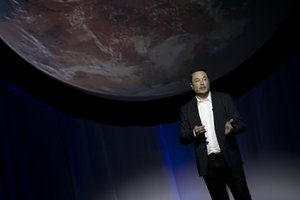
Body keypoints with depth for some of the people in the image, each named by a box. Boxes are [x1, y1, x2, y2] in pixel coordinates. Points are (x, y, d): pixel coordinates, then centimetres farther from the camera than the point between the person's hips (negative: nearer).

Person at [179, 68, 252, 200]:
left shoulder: (224, 99, 4)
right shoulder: (186, 109, 6)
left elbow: (241, 124, 1)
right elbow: (183, 139, 4)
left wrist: (231, 128, -21)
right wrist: (194, 133, -17)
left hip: (229, 159, -1)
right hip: (207, 164, 1)